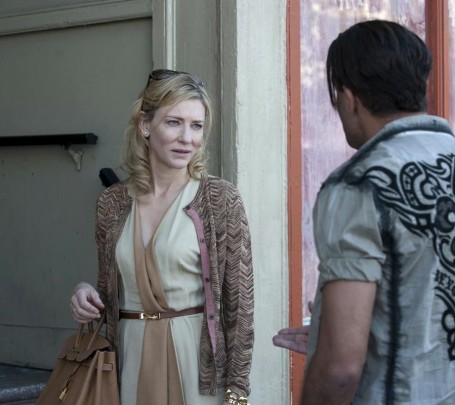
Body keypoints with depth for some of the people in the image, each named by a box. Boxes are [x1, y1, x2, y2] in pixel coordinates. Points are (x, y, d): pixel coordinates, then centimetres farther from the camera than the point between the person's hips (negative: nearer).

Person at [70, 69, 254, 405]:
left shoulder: (221, 199, -8)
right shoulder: (113, 203, 2)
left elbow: (239, 303, -8)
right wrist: (88, 296, -7)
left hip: (198, 356, -3)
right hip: (132, 360, 4)